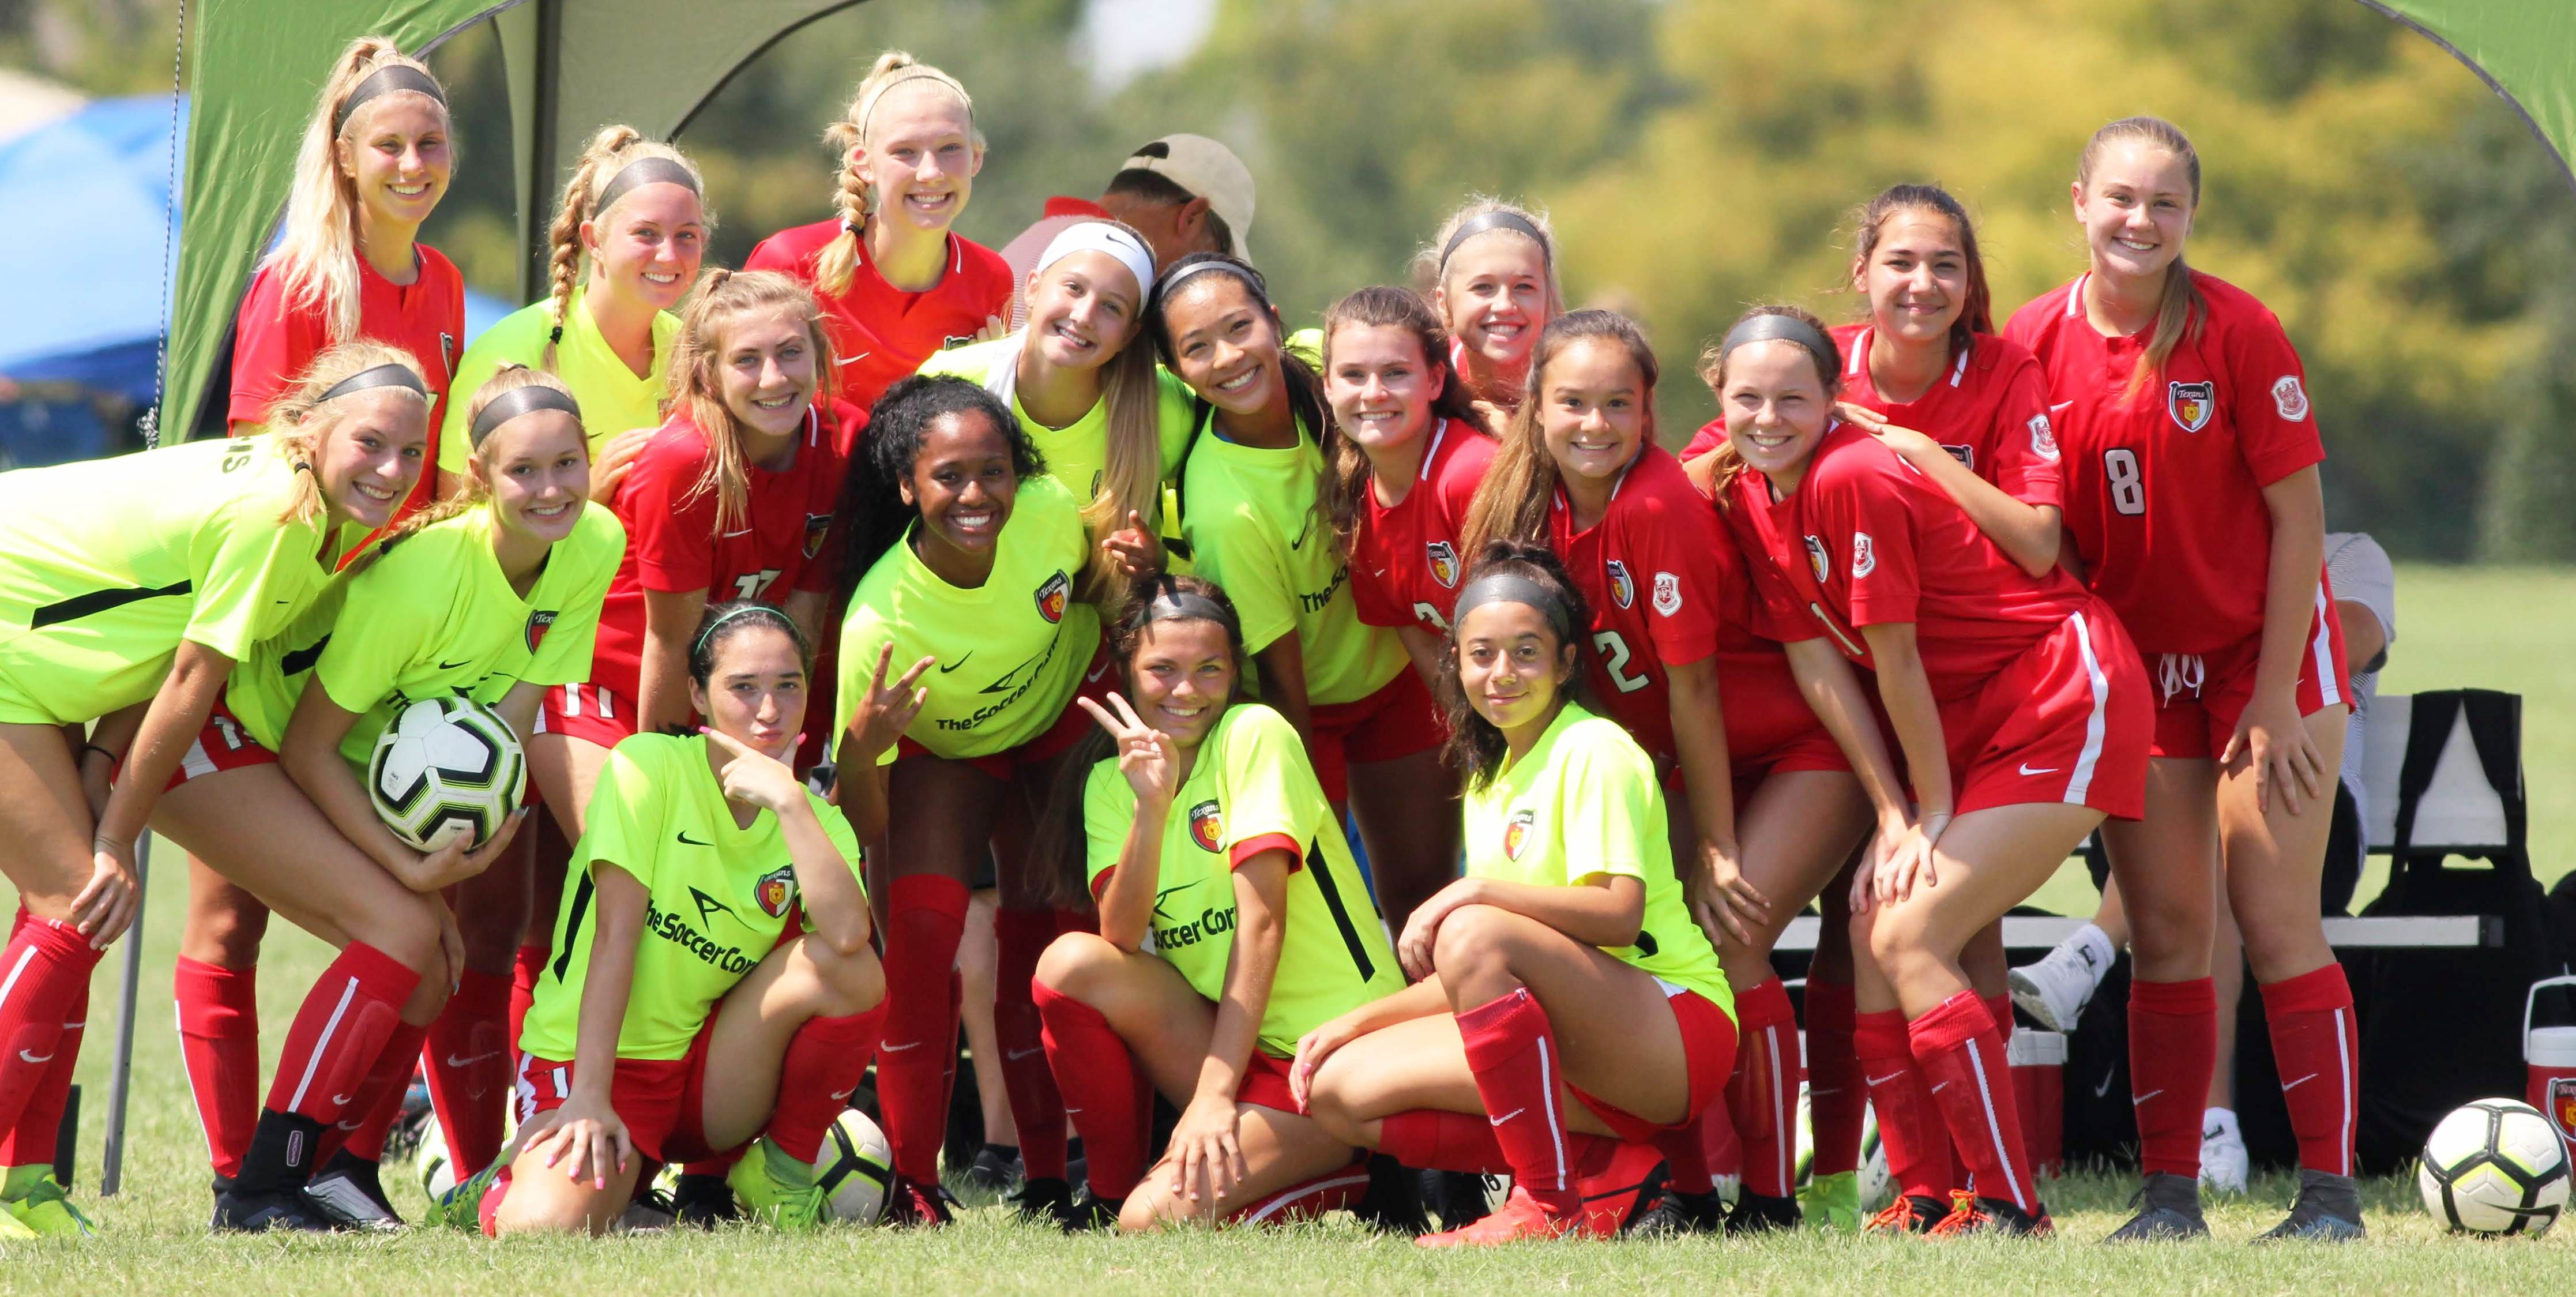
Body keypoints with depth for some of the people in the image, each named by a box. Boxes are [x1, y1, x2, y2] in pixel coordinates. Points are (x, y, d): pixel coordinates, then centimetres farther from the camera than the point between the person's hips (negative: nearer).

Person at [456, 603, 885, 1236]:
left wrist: (788, 800, -23)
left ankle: (785, 1170, -2)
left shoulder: (816, 821, 2)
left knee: (846, 969, -24)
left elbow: (847, 934, -21)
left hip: (714, 1072, 3)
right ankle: (504, 1186, 7)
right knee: (545, 1227, -32)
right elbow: (615, 936, -17)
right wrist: (589, 1098, -24)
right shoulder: (649, 767, -9)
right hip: (592, 1058, -3)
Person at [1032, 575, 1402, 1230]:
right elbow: (1120, 939, -10)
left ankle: (1347, 1182, 2)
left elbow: (1262, 916, -18)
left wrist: (1214, 1095, -24)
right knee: (1072, 962, -19)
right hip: (1226, 1042, 5)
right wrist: (1151, 806, -25)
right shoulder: (1107, 779, 6)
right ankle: (1110, 1192, -3)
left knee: (1162, 1217, -25)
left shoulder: (1256, 735, -10)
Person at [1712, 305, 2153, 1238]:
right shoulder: (1748, 497, 3)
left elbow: (1896, 662, -17)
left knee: (1908, 938, -15)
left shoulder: (1853, 481, -23)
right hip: (1972, 715, 9)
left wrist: (1932, 812, -8)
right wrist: (1893, 818, -4)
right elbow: (1816, 663, 1)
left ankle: (2012, 1212, -12)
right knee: (1872, 930, 2)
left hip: (2063, 700, -9)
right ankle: (1927, 1200, 8)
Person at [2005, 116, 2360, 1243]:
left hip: (2265, 654, -3)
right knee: (2164, 934, 2)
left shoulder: (2236, 329, -15)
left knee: (2276, 919, -7)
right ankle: (2169, 1194, 6)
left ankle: (2329, 1192, -4)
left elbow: (2298, 517, -11)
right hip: (2134, 665, 3)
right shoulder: (2034, 343, -6)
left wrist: (2275, 695, -12)